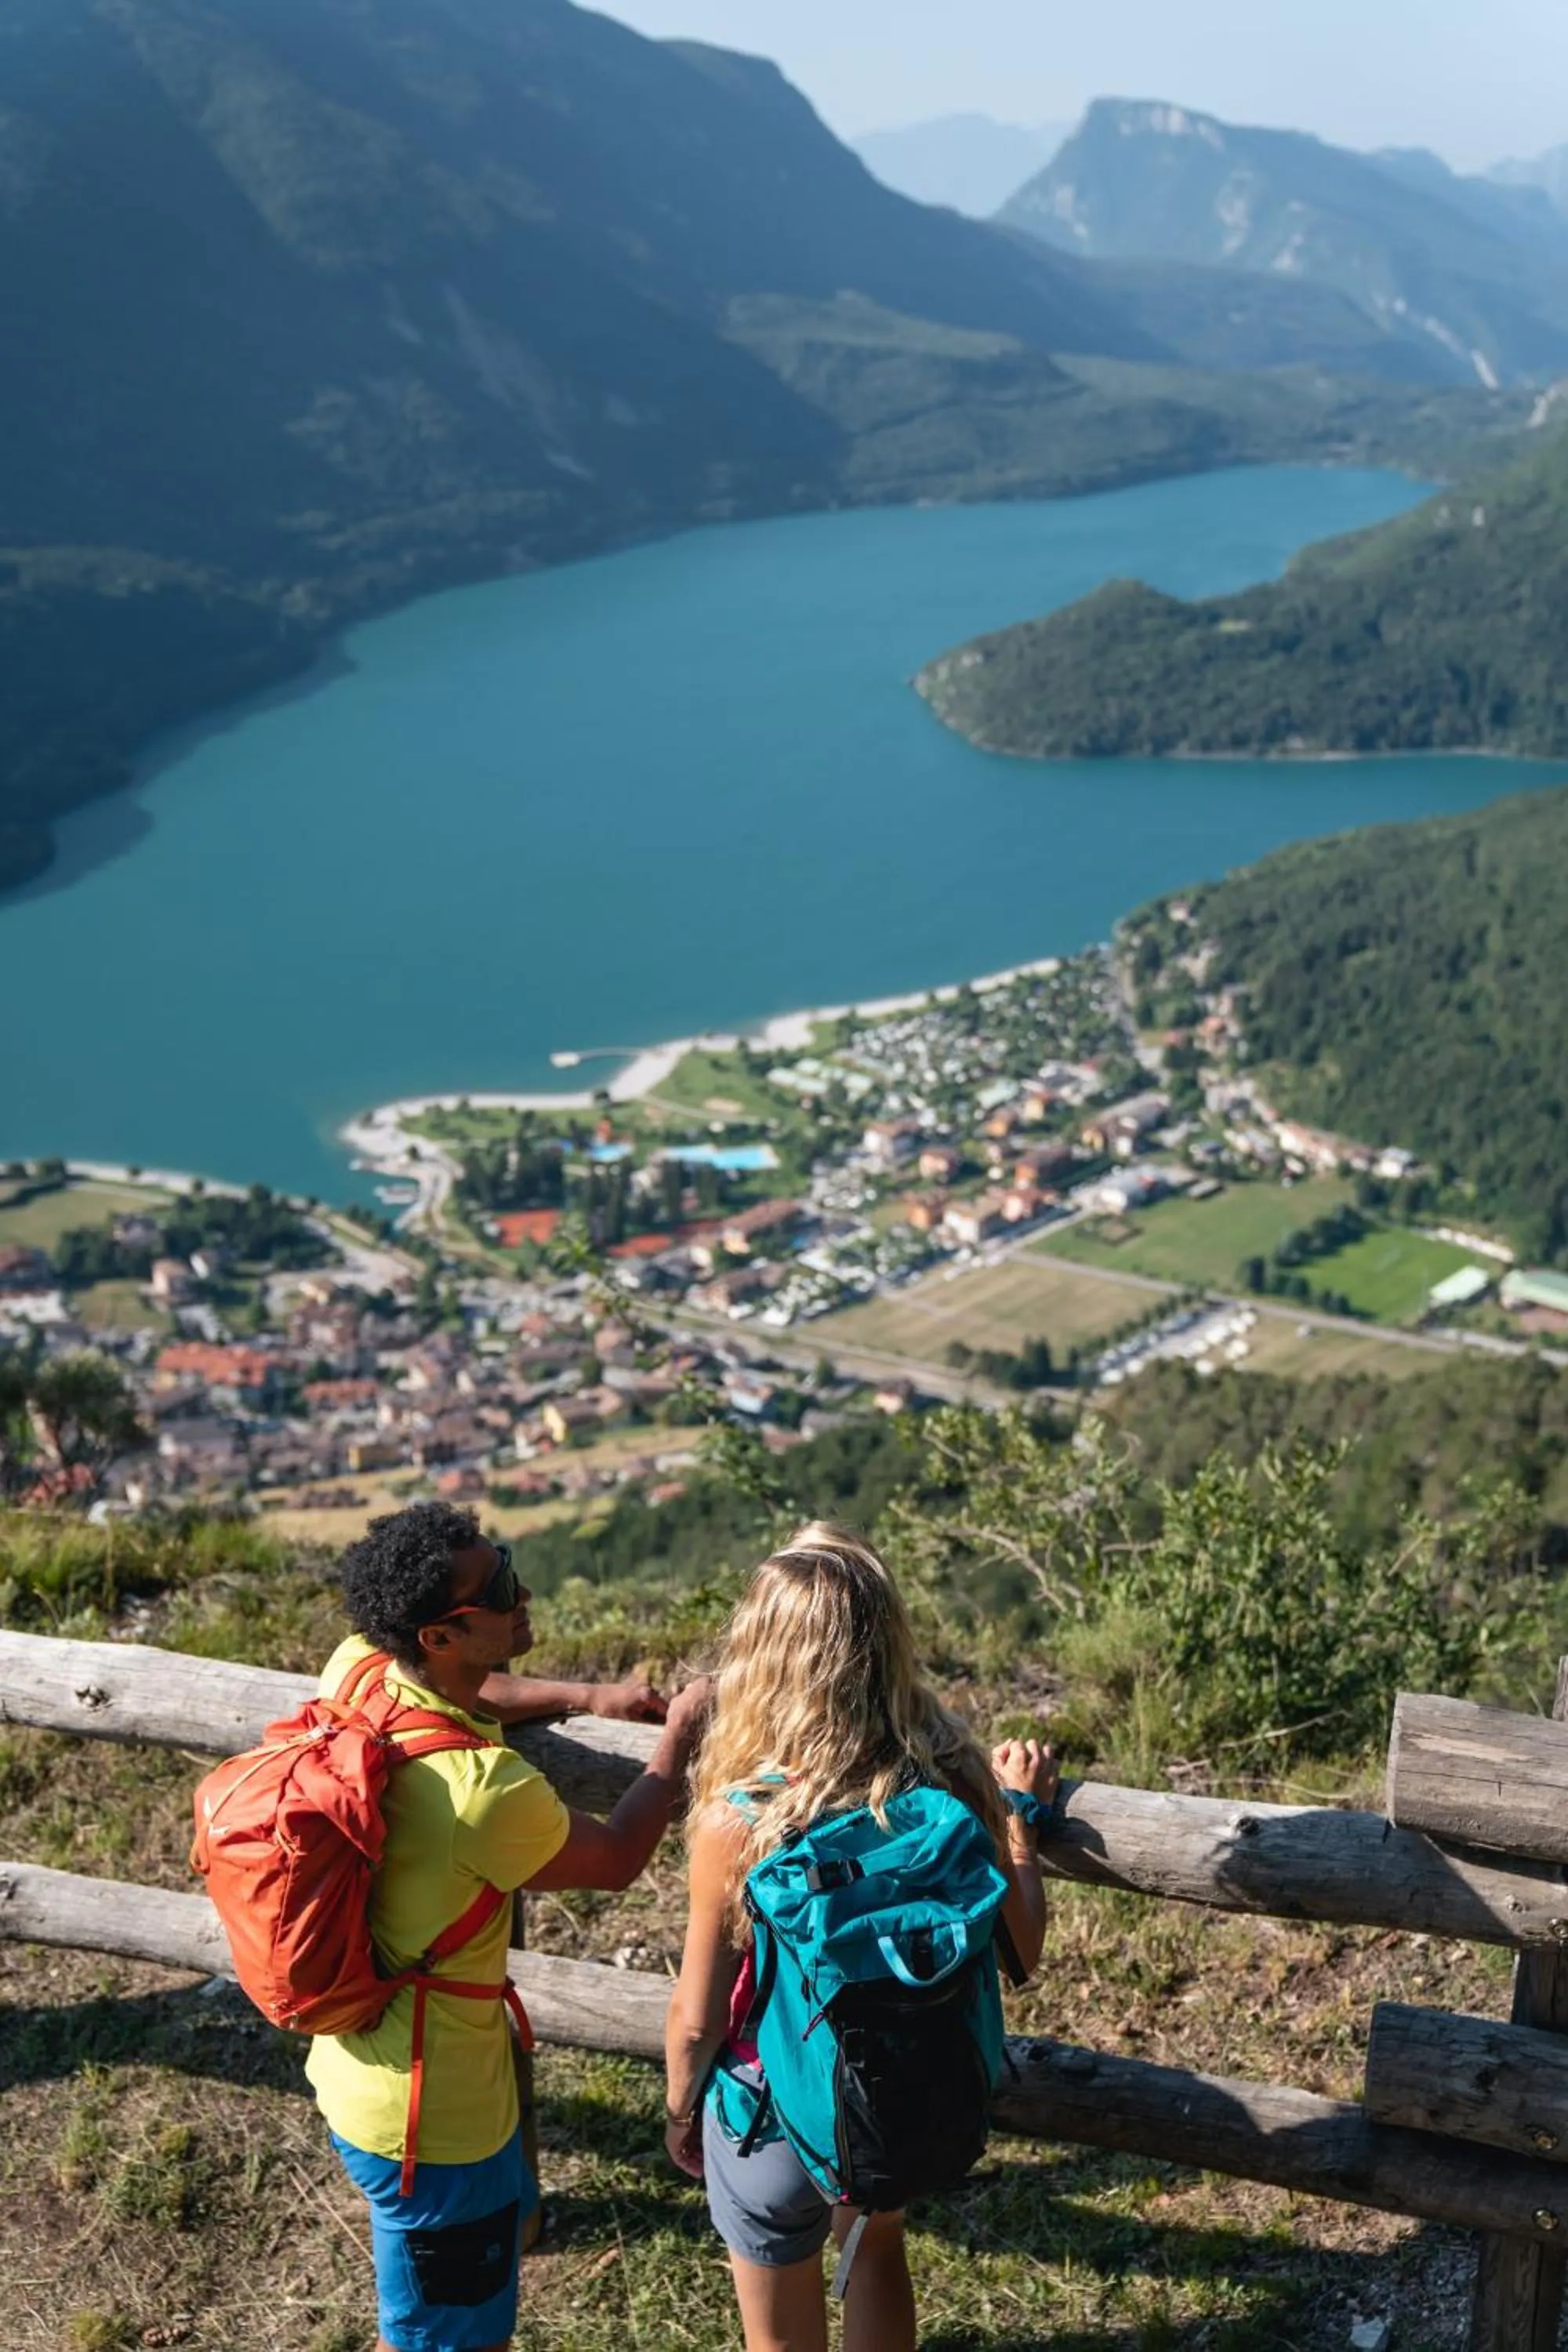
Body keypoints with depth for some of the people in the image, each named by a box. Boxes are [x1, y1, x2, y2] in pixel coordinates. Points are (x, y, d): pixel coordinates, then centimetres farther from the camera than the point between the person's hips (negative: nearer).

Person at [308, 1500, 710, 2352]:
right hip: (430, 2107, -8)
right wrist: (678, 1736, 0)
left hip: (362, 2052, 8)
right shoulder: (483, 1788, -36)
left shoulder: (355, 1667, -14)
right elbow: (617, 1858, -14)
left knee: (504, 2221, 33)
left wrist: (585, 1696, 4)